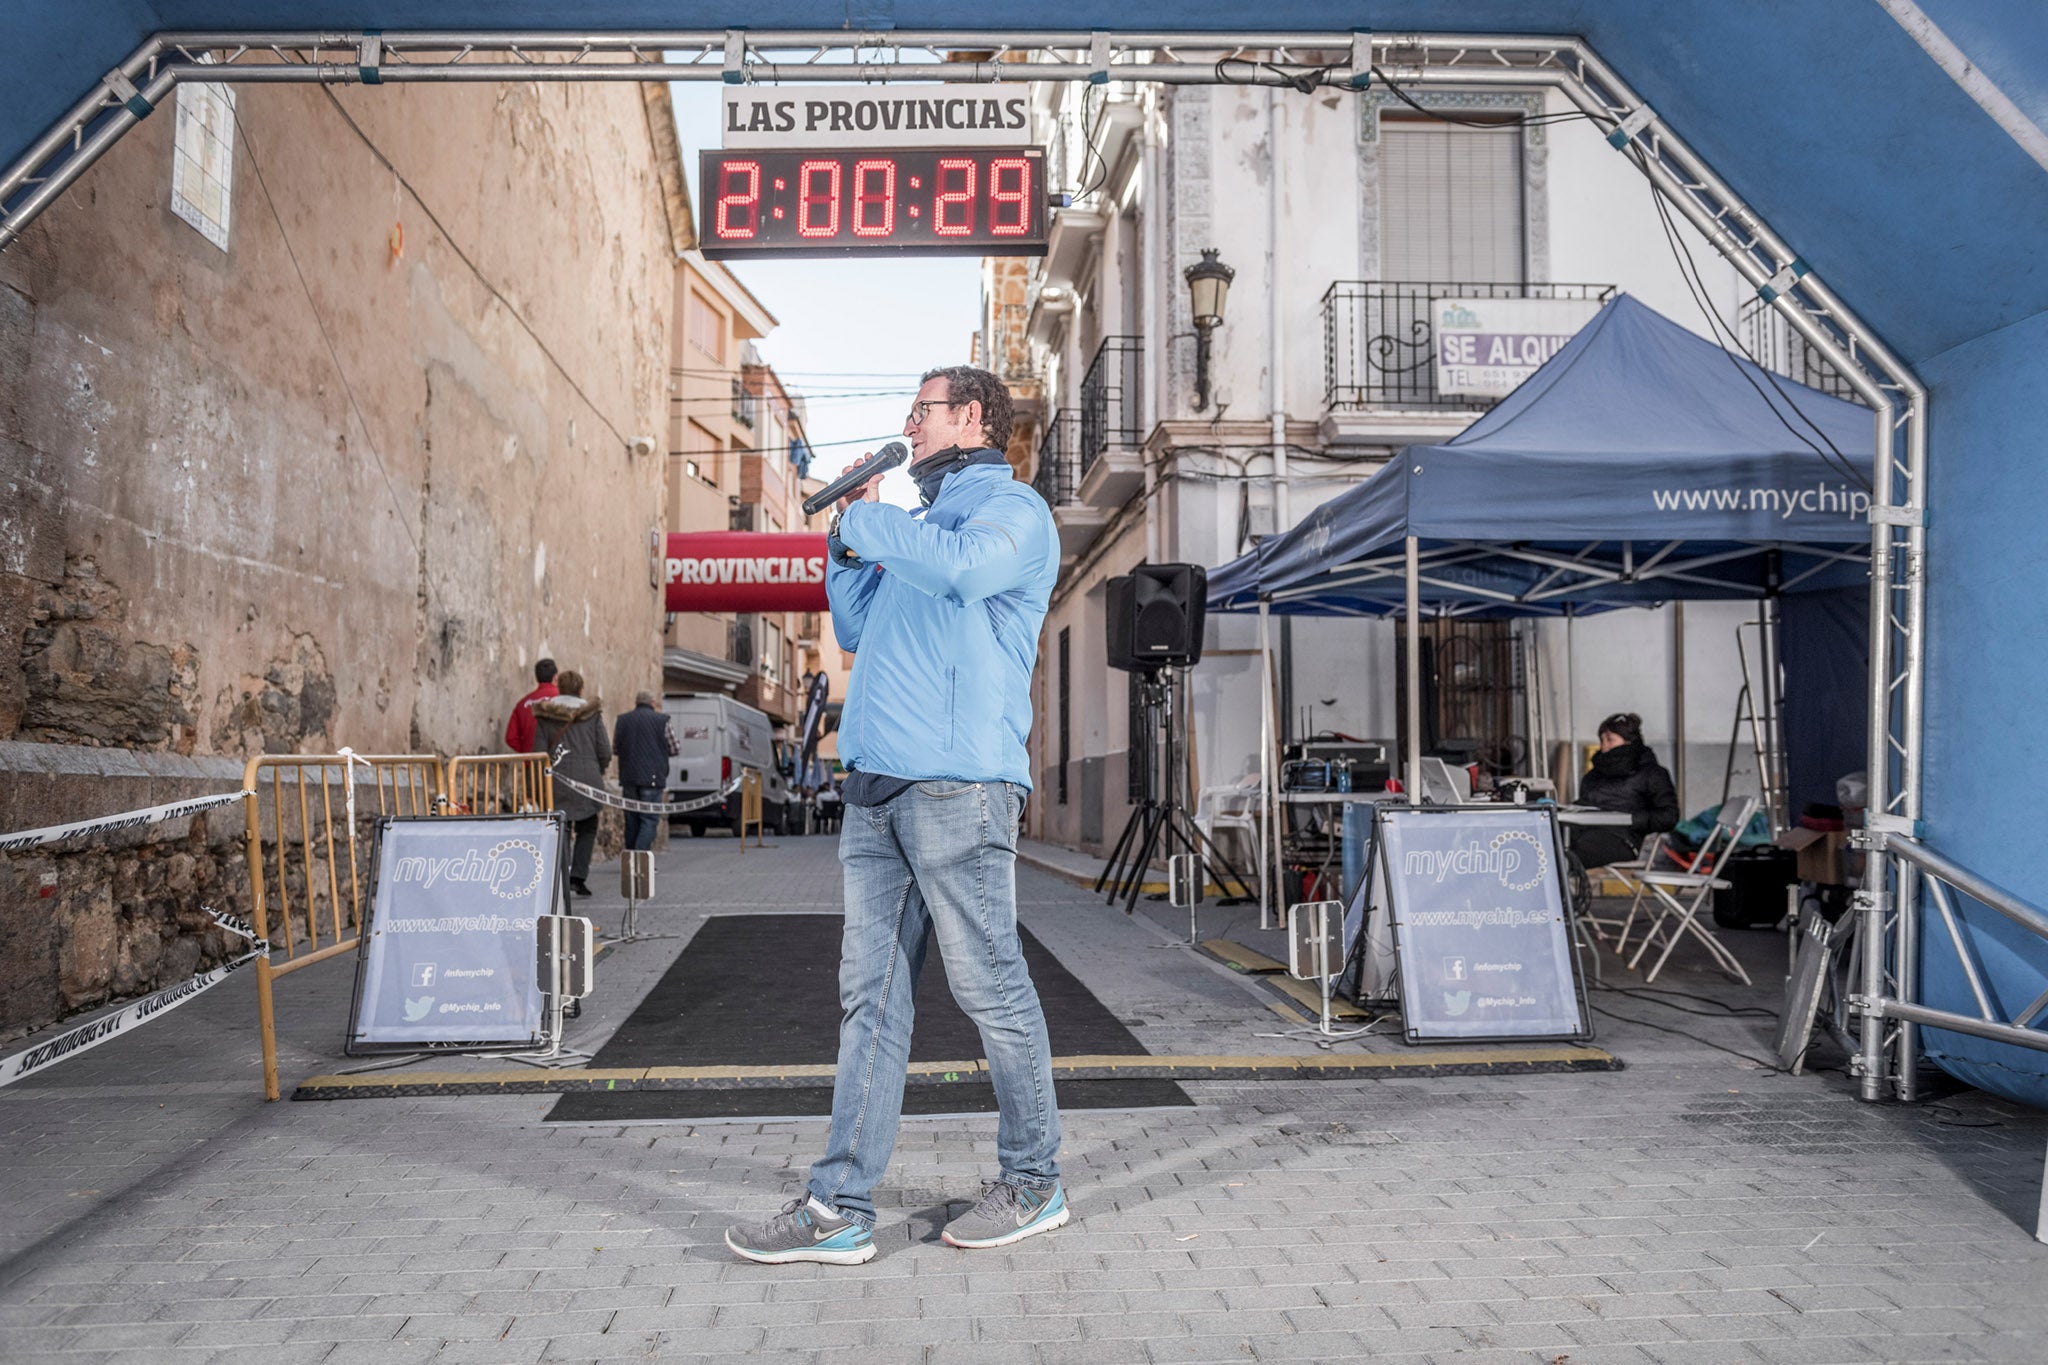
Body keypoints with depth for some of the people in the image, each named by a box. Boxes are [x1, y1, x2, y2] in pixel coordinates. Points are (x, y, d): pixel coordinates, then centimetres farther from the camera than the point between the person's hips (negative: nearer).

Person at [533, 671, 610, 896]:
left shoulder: (545, 715, 4)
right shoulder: (592, 714, 3)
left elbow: (539, 752, 0)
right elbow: (605, 752, 1)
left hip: (557, 780, 1)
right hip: (587, 779, 0)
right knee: (587, 829, 12)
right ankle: (578, 877, 1)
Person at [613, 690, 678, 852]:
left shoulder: (622, 720, 8)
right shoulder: (662, 720, -3)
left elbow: (615, 749, 16)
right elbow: (675, 750, 2)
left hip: (628, 778, 4)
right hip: (652, 777, -4)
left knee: (631, 821, 12)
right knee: (649, 821, -4)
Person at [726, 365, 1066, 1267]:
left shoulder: (1012, 508, 1)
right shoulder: (918, 525, 27)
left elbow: (964, 566, -22)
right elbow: (857, 634, 28)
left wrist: (864, 523, -7)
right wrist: (848, 541, 17)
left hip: (958, 785, -8)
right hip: (876, 785, 8)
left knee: (990, 988, 0)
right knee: (870, 995, 6)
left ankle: (1033, 1183, 16)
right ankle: (840, 1208, 9)